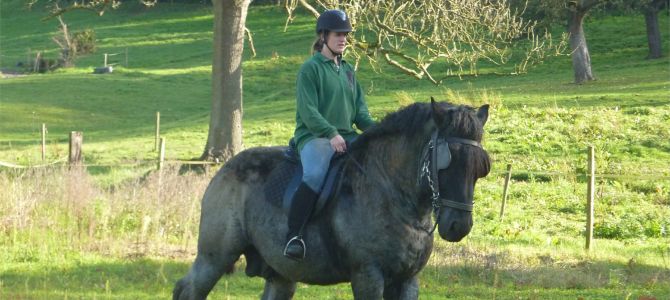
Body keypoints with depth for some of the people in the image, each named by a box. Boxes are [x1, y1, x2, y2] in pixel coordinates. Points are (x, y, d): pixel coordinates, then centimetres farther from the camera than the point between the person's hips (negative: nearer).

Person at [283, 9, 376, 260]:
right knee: (315, 175, -35)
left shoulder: (347, 70, 19)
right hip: (314, 136, -7)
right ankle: (293, 237, -32)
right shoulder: (310, 68, -2)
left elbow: (359, 110, 18)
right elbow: (308, 110, -11)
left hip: (346, 137, 7)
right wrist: (331, 134, -22)